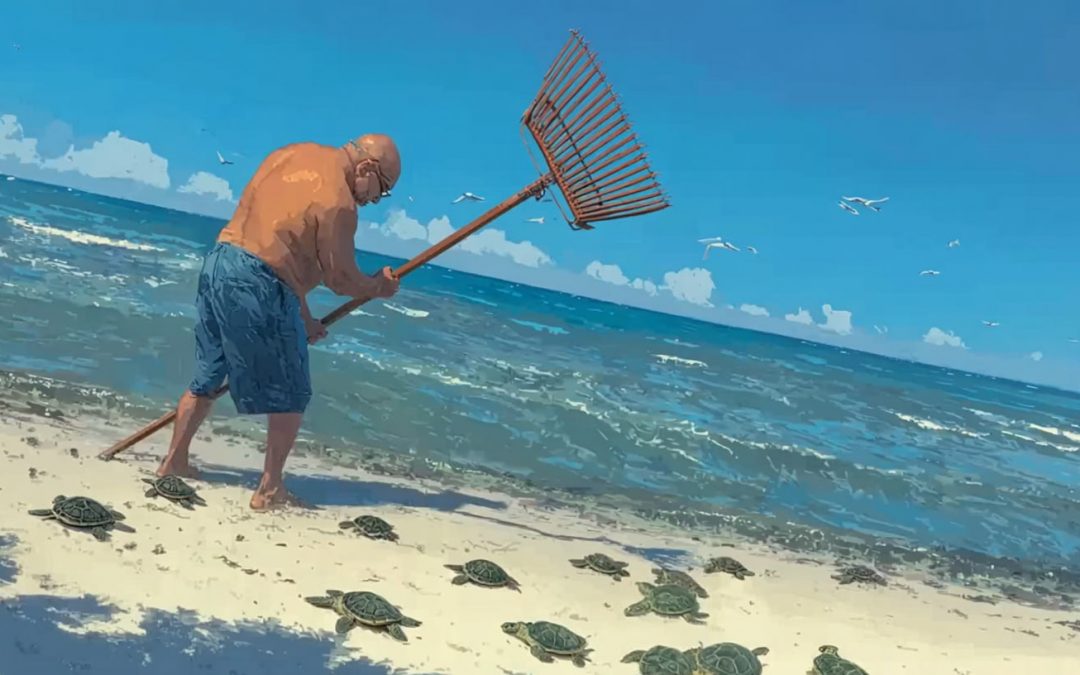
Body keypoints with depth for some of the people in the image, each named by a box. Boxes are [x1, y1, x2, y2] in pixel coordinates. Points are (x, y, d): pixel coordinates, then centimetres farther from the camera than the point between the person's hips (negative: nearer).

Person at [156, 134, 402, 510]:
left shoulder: (291, 154, 13)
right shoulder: (337, 202, -12)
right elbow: (341, 279, -6)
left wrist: (302, 316, 19)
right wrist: (380, 286, 16)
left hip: (217, 262, 9)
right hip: (258, 286, -9)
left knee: (207, 378, 22)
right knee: (290, 396, 6)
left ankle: (174, 462, 32)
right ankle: (269, 490, 13)